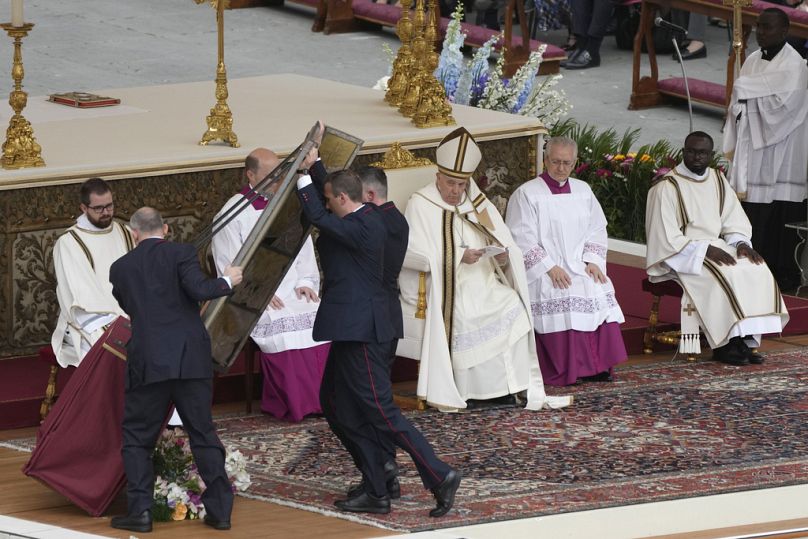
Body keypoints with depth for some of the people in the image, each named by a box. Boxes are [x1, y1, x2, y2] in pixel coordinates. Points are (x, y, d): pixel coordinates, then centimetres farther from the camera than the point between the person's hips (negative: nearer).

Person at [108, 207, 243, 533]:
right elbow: (199, 289, -14)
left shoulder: (121, 268, 7)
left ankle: (140, 510, 1)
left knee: (137, 437, 9)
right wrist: (227, 281, 3)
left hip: (147, 364, 0)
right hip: (191, 360, 0)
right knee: (203, 434, 9)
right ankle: (219, 509, 9)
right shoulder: (181, 253, -1)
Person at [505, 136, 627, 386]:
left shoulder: (582, 191, 16)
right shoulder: (526, 194, -1)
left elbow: (596, 230, 15)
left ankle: (598, 366, -13)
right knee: (560, 300, -28)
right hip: (543, 270, -5)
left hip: (580, 267, 5)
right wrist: (549, 267, -16)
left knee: (601, 292, -19)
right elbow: (522, 239, -7)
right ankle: (564, 372, -22)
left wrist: (592, 261, -2)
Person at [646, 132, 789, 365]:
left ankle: (744, 340, -17)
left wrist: (741, 243, -7)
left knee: (757, 271, -16)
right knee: (724, 276, -31)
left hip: (715, 248, 7)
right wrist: (705, 249, -22)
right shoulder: (666, 187, -10)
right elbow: (666, 238, -15)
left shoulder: (717, 180, 10)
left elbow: (735, 222, 14)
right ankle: (724, 345, -22)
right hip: (683, 256, -7)